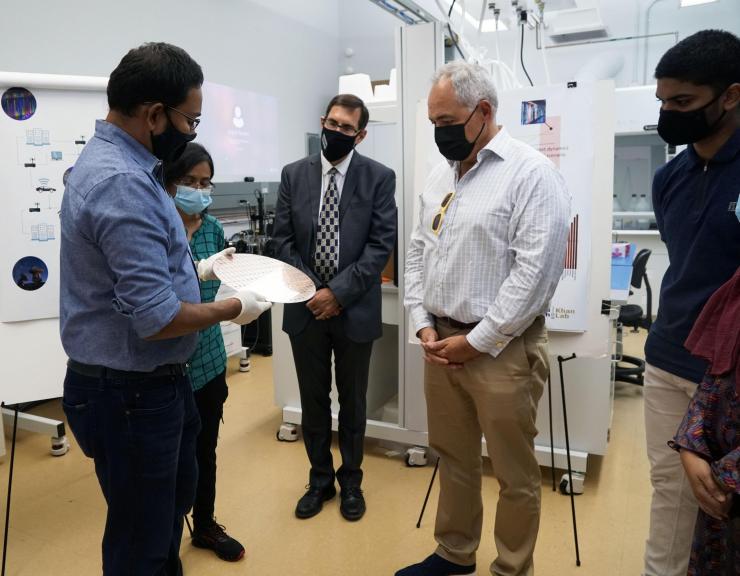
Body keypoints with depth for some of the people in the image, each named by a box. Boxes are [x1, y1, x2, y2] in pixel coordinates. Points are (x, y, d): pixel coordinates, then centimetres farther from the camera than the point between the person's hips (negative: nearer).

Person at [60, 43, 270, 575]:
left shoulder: (116, 163, 6)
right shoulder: (122, 183, -27)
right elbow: (157, 319, -29)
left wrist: (197, 270, 11)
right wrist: (232, 308, -14)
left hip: (150, 381, 10)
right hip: (131, 393, -10)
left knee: (174, 502, 28)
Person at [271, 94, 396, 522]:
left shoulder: (379, 177, -3)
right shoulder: (294, 175, 4)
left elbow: (382, 244, -9)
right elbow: (283, 240, 3)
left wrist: (339, 292, -15)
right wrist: (312, 289, -9)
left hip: (355, 308, -2)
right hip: (306, 306, 2)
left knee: (353, 402, 13)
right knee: (313, 400, 13)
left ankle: (351, 481, 33)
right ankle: (320, 480, 33)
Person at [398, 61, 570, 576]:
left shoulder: (532, 173, -11)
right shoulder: (441, 175, 12)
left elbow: (536, 270, -18)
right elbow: (417, 253, 14)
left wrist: (477, 342, -15)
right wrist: (424, 325, 1)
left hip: (502, 349, -7)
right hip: (441, 342, 7)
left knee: (514, 474, 9)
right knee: (453, 458, 20)